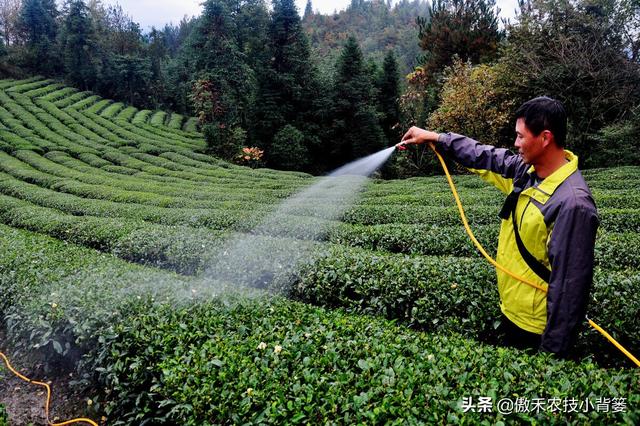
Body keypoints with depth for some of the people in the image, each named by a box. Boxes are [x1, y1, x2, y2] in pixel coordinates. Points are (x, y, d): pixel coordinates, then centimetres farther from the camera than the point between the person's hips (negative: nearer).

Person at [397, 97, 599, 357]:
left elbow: (570, 286, -26)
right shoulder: (526, 171, -3)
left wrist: (553, 350, -22)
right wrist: (434, 138, 16)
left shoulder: (573, 203, -28)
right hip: (511, 312, 8)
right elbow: (484, 157, 13)